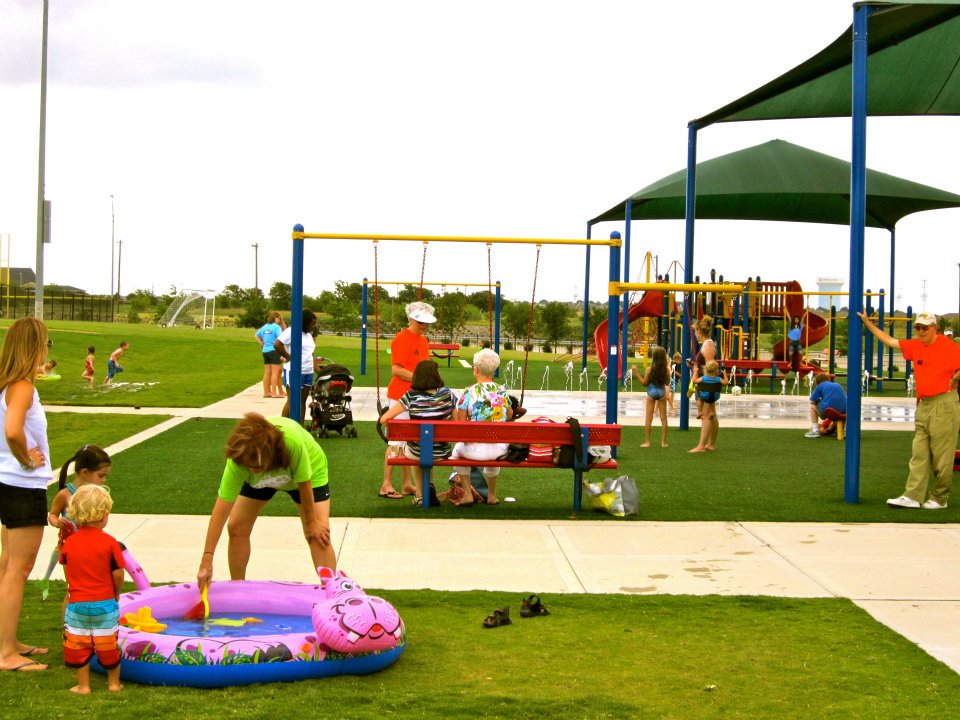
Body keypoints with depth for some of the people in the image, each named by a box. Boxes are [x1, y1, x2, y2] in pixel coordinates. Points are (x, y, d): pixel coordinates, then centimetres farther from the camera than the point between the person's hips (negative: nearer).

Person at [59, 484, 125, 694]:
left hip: (77, 603, 1)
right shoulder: (109, 542, -11)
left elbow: (68, 573, 7)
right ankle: (114, 682, 22)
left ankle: (83, 685, 15)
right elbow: (118, 575, -9)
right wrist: (116, 594, 9)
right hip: (105, 603, -1)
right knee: (108, 644, 11)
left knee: (78, 645, 11)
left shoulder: (69, 542, -1)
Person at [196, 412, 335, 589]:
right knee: (236, 527, -4)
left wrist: (311, 522, -16)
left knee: (319, 534, -16)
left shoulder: (292, 441, -47)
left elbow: (304, 483, -30)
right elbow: (221, 509, -36)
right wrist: (207, 560, -38)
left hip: (309, 470, -2)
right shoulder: (237, 462, -38)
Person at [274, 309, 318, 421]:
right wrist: (288, 357, -14)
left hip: (308, 372, 8)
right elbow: (277, 344, -21)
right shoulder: (291, 331, -10)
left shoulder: (309, 335, 18)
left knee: (302, 401, 9)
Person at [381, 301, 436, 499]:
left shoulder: (423, 340, 15)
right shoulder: (402, 339, -13)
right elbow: (396, 370, -19)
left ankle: (407, 484, 17)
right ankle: (386, 485, -3)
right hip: (400, 396, -9)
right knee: (396, 442, -7)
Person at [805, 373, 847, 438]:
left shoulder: (820, 386, 14)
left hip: (827, 411, -4)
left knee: (812, 407, 26)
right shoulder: (838, 385, 26)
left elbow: (812, 402, 10)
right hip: (843, 412, 4)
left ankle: (815, 430, 14)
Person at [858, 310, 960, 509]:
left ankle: (939, 499, 5)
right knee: (919, 454, 3)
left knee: (941, 456, -2)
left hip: (944, 404, -7)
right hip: (924, 405, 7)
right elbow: (889, 341, 21)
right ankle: (913, 496, 2)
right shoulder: (915, 346, 12)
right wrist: (867, 323, 22)